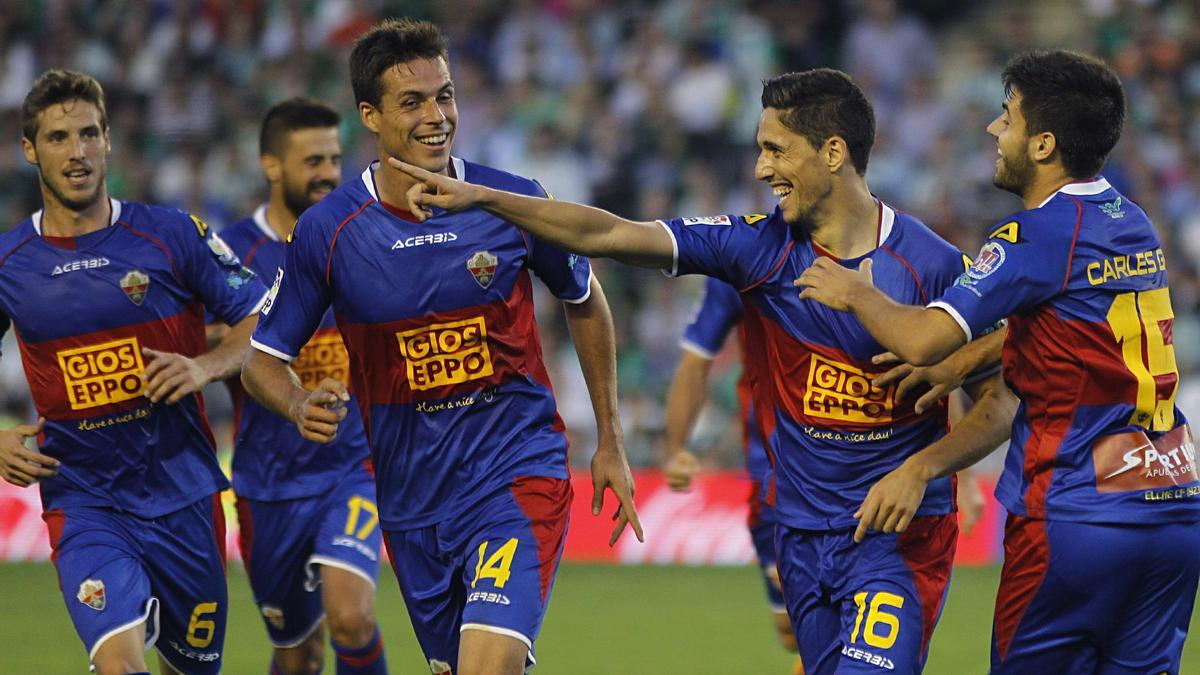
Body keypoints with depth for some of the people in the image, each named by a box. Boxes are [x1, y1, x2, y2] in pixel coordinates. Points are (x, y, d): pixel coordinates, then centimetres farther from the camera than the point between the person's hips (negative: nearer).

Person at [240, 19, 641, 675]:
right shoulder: (327, 230, -7)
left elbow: (586, 305, 11)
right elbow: (261, 360, 3)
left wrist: (610, 442, 14)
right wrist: (300, 405, -21)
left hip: (519, 472, -2)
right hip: (412, 494, 2)